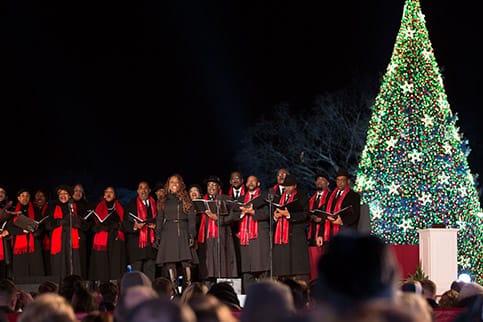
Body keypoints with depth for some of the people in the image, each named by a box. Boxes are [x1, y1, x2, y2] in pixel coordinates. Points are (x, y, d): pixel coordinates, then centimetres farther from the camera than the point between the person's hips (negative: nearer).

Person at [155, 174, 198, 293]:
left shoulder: (185, 200, 10)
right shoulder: (163, 201, 16)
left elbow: (191, 218, 5)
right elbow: (159, 220, 15)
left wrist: (192, 235, -6)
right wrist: (158, 236, 6)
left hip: (183, 232, -2)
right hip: (168, 233, 2)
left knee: (186, 262, -12)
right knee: (170, 262, -6)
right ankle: (173, 289, -5)